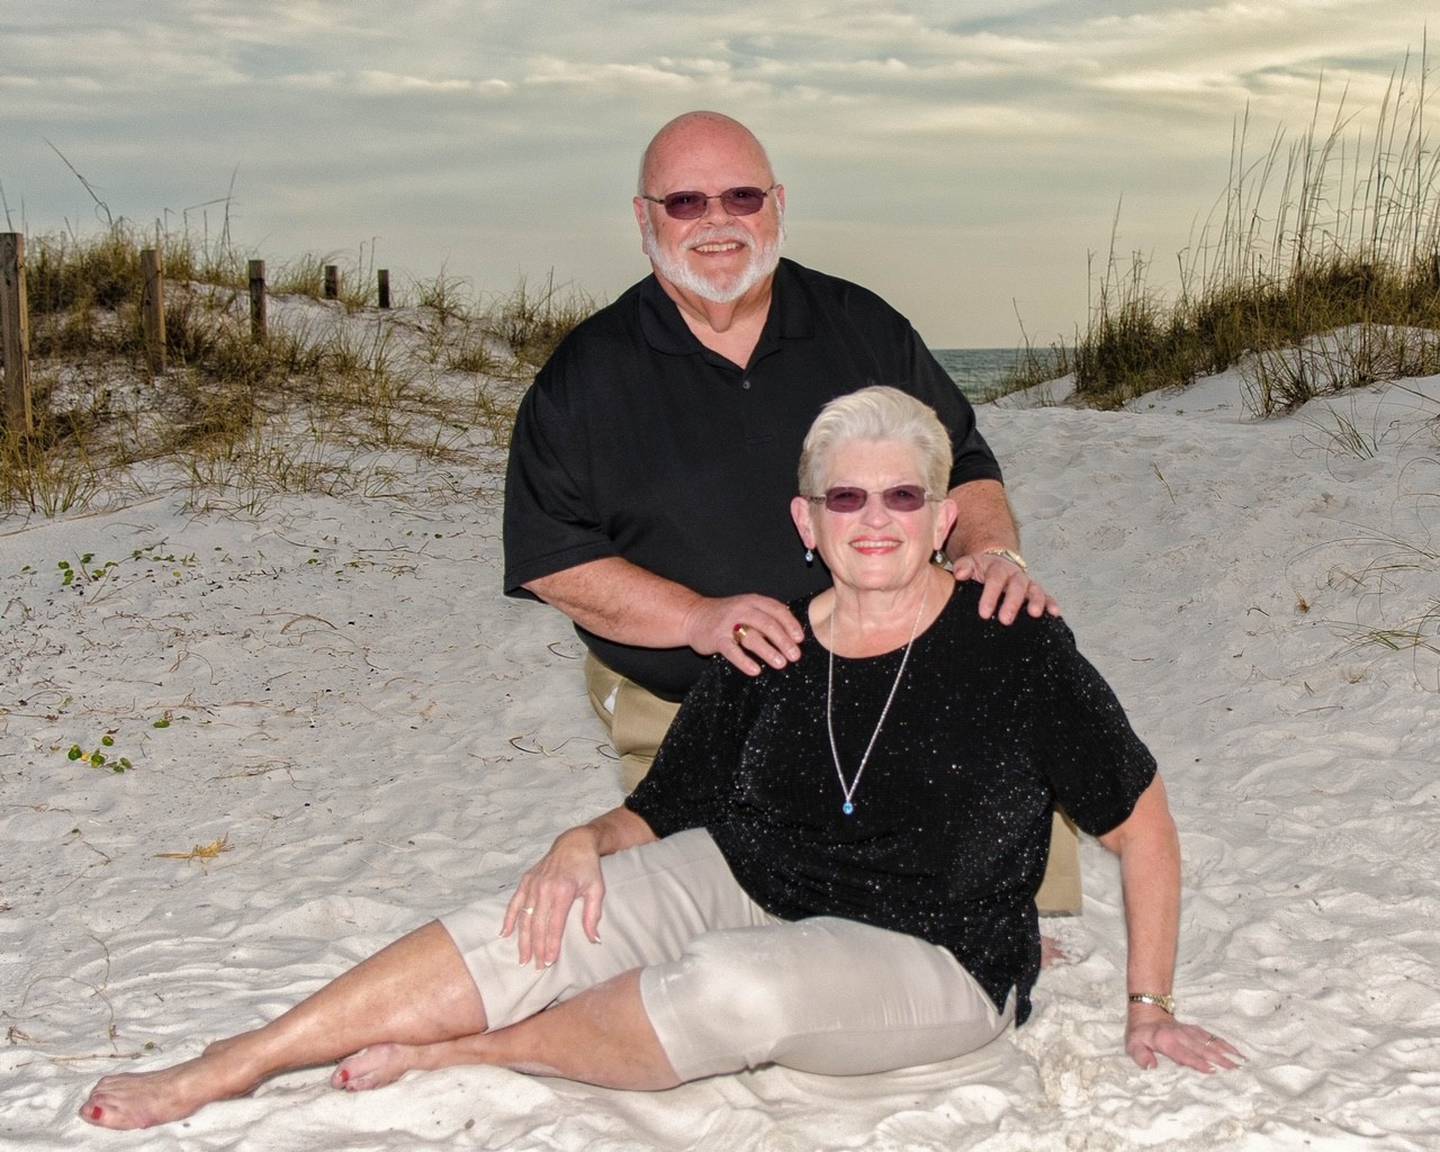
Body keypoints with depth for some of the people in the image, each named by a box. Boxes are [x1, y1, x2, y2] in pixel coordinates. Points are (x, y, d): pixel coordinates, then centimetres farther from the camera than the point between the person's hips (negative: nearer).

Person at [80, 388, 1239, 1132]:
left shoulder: (1016, 649, -12)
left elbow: (1142, 822, -3)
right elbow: (661, 810, 6)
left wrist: (1148, 1006, -2)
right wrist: (587, 842, -16)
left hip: (928, 965, -3)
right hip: (742, 888, 4)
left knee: (735, 987, -36)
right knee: (535, 923, -22)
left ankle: (466, 1052, -12)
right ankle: (225, 1069, -17)